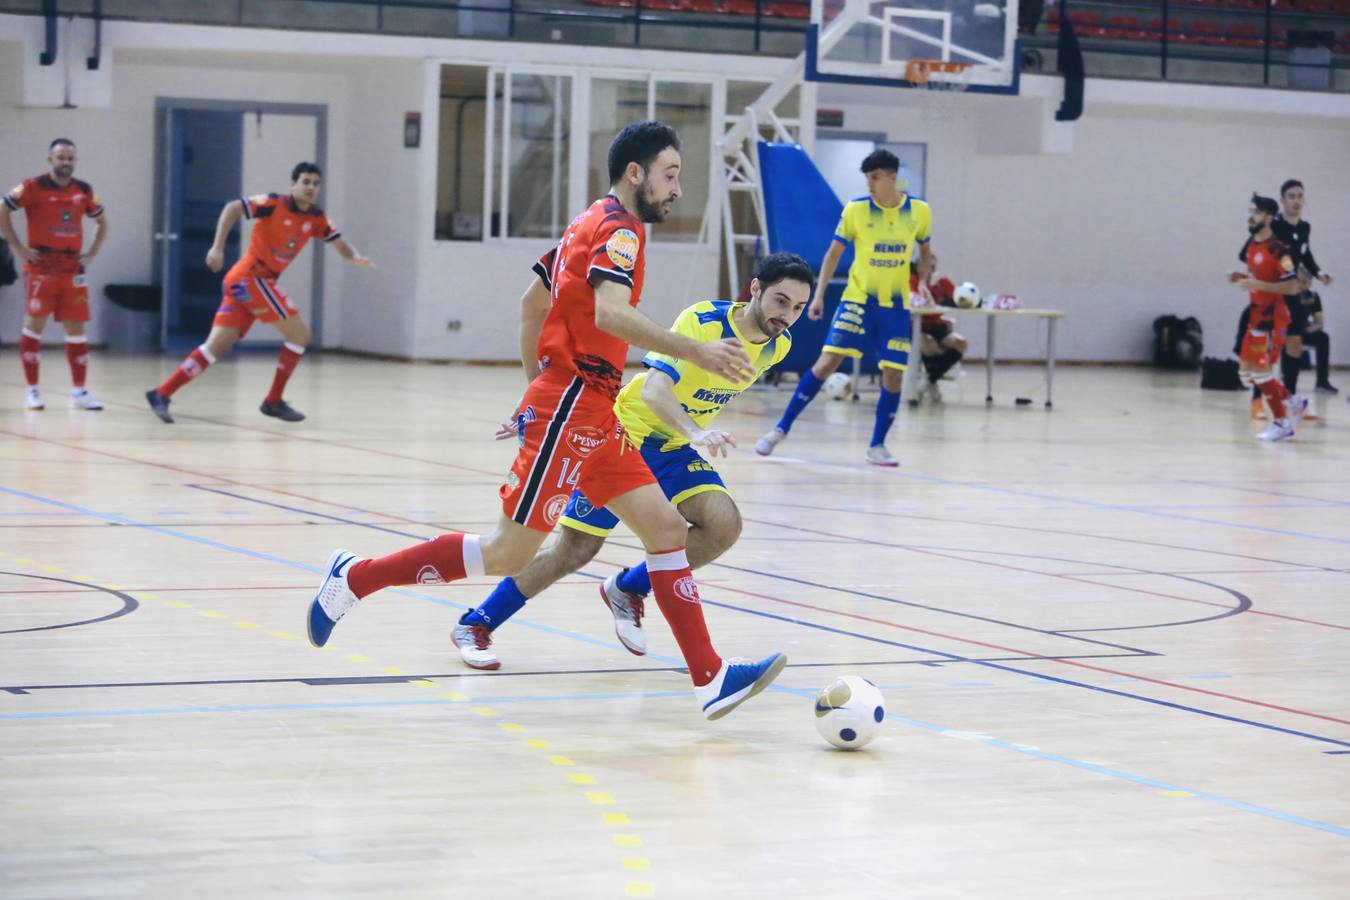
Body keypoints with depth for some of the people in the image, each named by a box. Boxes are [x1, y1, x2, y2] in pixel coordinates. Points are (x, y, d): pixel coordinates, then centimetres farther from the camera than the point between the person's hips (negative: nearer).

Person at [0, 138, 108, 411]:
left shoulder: (84, 191, 7)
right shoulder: (33, 187, -6)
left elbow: (102, 221, 21)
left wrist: (92, 253, 9)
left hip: (73, 270, 4)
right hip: (41, 268, -4)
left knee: (76, 328, 4)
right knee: (34, 324, -3)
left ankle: (79, 391, 8)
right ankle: (32, 390, 4)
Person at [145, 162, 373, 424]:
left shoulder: (317, 219, 10)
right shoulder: (274, 204, -10)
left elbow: (341, 245, 13)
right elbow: (232, 208, -15)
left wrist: (356, 257, -10)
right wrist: (218, 247, -24)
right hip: (250, 277, -7)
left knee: (217, 346, 0)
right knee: (300, 334, -3)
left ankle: (161, 394, -2)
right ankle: (273, 401, 7)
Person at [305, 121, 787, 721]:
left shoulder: (590, 224, 18)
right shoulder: (618, 229, -11)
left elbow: (531, 301, 24)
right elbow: (610, 314, -29)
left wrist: (539, 386, 26)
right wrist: (695, 353, -33)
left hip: (593, 416, 10)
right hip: (571, 408, -10)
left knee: (666, 529, 2)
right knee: (508, 553, -6)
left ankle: (710, 680, -1)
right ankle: (357, 577, 5)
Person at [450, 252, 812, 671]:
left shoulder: (778, 345, -6)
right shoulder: (703, 321, -27)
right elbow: (654, 389, -40)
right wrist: (696, 433, -55)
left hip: (677, 448, 6)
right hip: (629, 435, -6)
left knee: (724, 525, -19)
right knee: (576, 549, -6)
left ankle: (627, 589, 4)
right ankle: (475, 625, 11)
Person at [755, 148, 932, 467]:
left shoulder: (919, 211, -2)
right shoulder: (855, 210, -6)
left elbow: (924, 252, 14)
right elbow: (834, 253, 2)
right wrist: (819, 295, -5)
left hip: (896, 306, 2)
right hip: (857, 299, -2)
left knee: (893, 375, -2)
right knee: (827, 362, -11)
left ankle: (877, 446, 13)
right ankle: (781, 429, -4)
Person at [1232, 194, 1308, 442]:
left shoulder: (1277, 250, -18)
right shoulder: (1252, 246, 10)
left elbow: (1292, 286, -23)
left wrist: (1257, 284, -26)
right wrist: (1242, 278, 5)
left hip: (1272, 317, -9)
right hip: (1257, 314, 9)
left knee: (1261, 369, -9)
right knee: (1246, 372, 10)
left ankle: (1282, 423, 3)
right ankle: (1294, 403, 22)